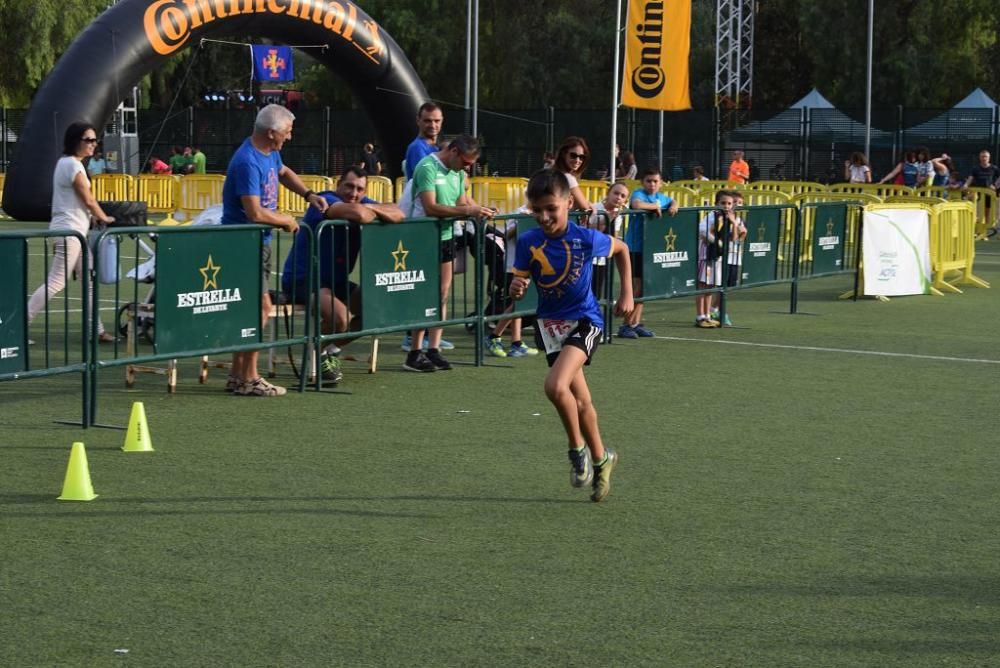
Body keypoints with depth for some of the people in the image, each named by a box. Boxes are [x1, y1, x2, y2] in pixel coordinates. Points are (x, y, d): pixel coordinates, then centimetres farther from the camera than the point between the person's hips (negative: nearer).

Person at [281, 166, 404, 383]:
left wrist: (371, 208, -20)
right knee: (339, 316, -31)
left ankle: (329, 349, 18)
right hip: (301, 281, -9)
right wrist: (372, 214, -15)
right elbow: (359, 214, -38)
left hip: (336, 281, 9)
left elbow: (398, 214, -4)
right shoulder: (327, 201, -18)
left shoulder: (362, 202, 7)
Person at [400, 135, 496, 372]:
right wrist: (467, 211, -27)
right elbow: (431, 207, -24)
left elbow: (462, 203, 12)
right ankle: (415, 354, -2)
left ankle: (433, 350, 12)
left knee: (442, 294, 7)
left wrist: (477, 209, -10)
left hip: (446, 236, 8)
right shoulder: (427, 168, -16)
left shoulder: (457, 172, 10)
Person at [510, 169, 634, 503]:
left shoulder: (586, 239, -14)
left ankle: (578, 449, -3)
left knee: (556, 385, -25)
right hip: (550, 323, 4)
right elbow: (520, 281, -3)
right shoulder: (529, 242, -8)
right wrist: (516, 288, -27)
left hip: (583, 321, -4)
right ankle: (600, 458, 33)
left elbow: (621, 249, 6)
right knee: (580, 399, 12)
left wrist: (627, 294, 6)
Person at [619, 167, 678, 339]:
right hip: (636, 248, -7)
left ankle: (636, 324, 18)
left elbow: (673, 201, 33)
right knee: (636, 285, -8)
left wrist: (673, 207, 8)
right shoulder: (639, 194, -10)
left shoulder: (661, 197, 12)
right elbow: (637, 204, -34)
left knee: (642, 286, 11)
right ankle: (626, 325, -3)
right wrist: (656, 206, -18)